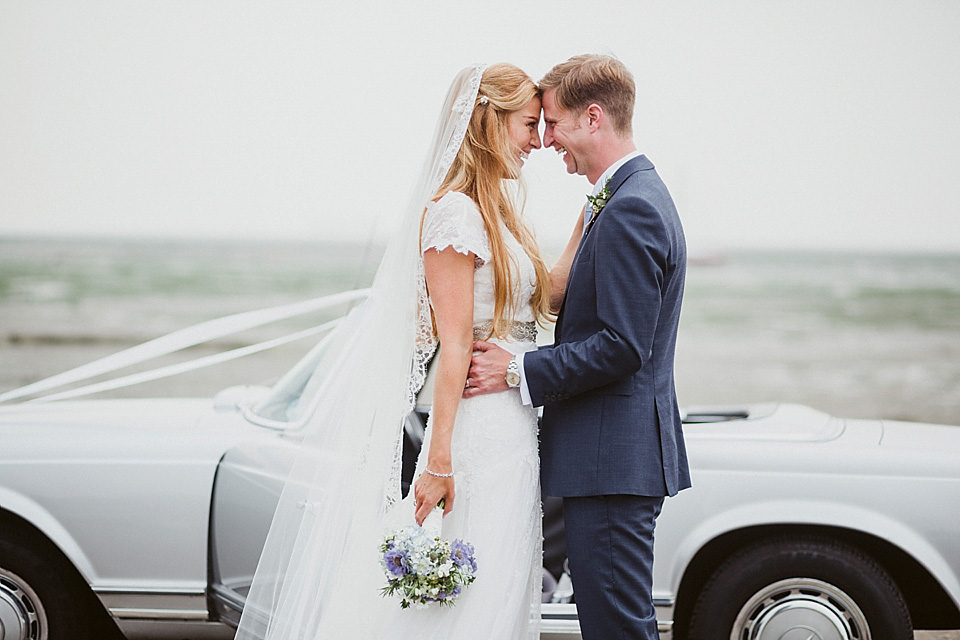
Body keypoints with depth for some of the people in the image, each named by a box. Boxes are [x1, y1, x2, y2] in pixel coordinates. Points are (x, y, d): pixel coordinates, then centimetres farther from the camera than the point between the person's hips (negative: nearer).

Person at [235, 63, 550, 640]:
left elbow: (547, 299, 18)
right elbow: (454, 344, -19)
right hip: (481, 434, -9)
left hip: (512, 433, 9)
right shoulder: (455, 211, -13)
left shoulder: (495, 212, 16)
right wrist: (439, 460, -20)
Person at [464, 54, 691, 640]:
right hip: (620, 456, 11)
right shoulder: (637, 196, 17)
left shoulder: (630, 209, -17)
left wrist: (519, 372, -15)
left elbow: (620, 347, -22)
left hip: (613, 457, -11)